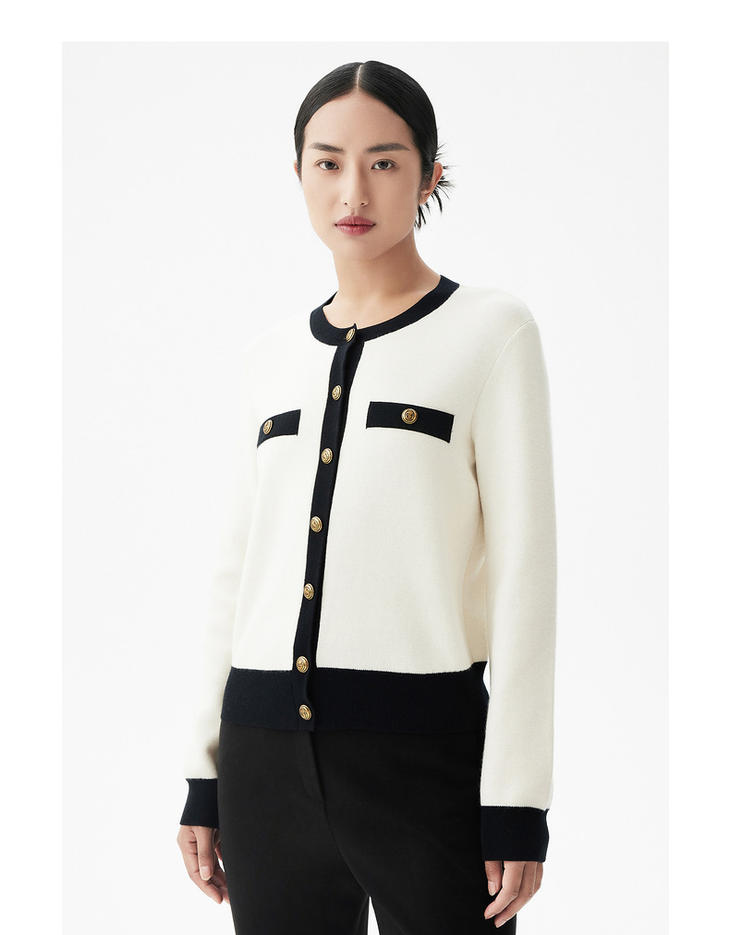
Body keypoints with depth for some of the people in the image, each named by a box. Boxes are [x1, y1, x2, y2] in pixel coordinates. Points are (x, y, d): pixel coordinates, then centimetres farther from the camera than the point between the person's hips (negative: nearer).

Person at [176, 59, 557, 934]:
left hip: (425, 748, -4)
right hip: (271, 754, 4)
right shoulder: (274, 349, 14)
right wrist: (203, 773, 13)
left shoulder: (491, 329, 0)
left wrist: (516, 801, -10)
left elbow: (524, 567, -5)